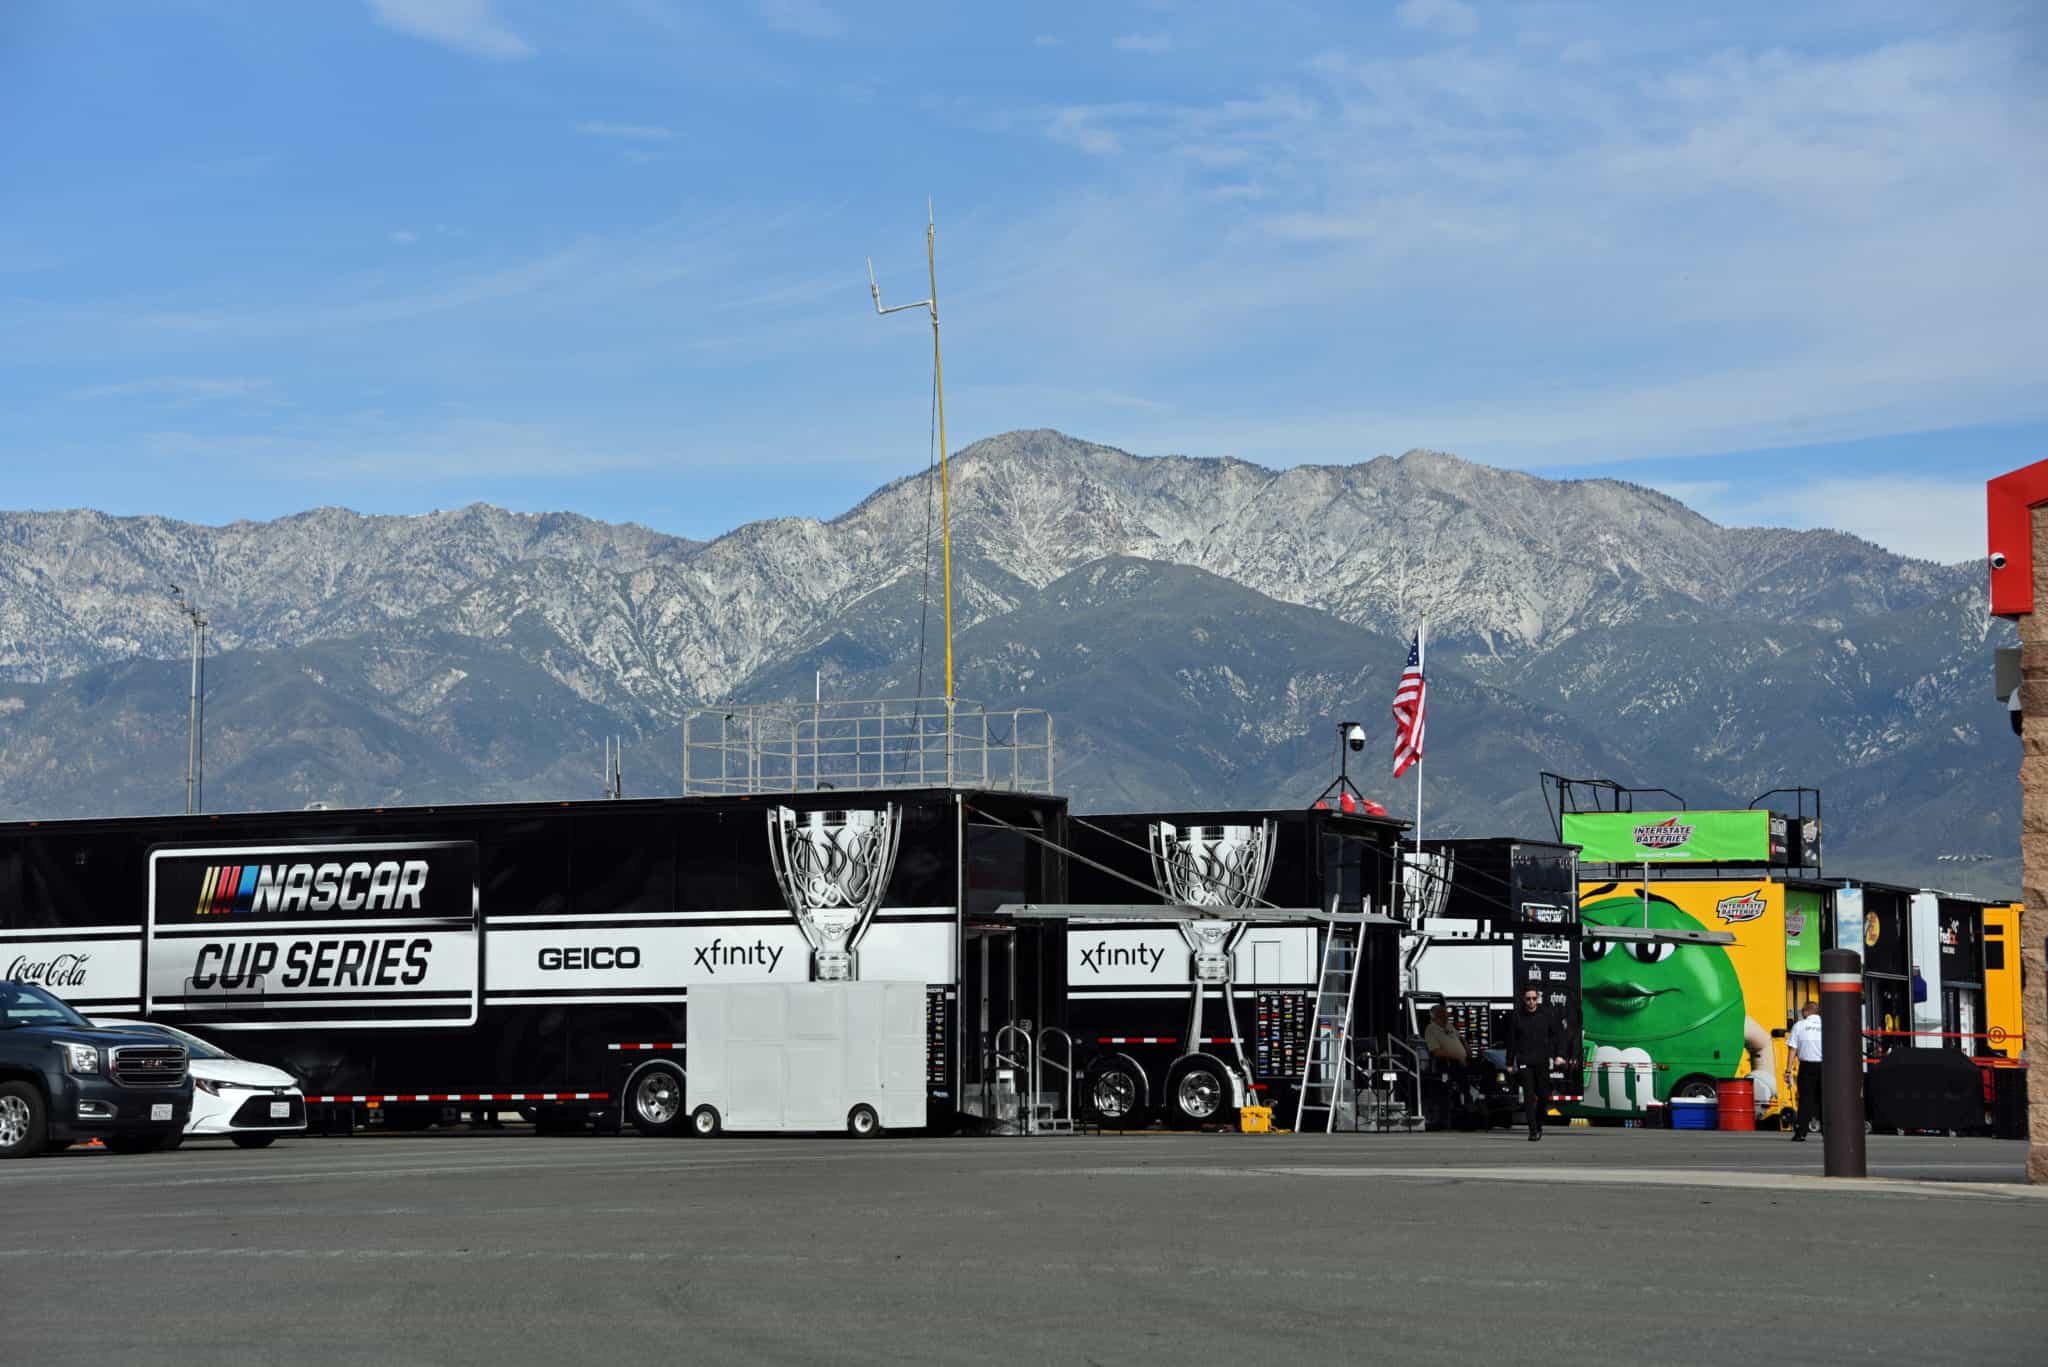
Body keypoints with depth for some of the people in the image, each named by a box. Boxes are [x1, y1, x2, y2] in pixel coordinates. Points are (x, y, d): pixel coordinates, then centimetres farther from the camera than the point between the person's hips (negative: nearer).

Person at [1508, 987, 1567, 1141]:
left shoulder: (1548, 1014, 4)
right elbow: (1511, 1041, 10)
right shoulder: (1516, 1017, 4)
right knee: (1529, 1097, -7)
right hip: (1524, 1062, -1)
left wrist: (1559, 1055, -3)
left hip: (1543, 1060, 1)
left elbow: (1558, 1035, 8)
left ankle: (1539, 1124, 25)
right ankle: (1533, 1130, -7)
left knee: (1544, 1095, 2)